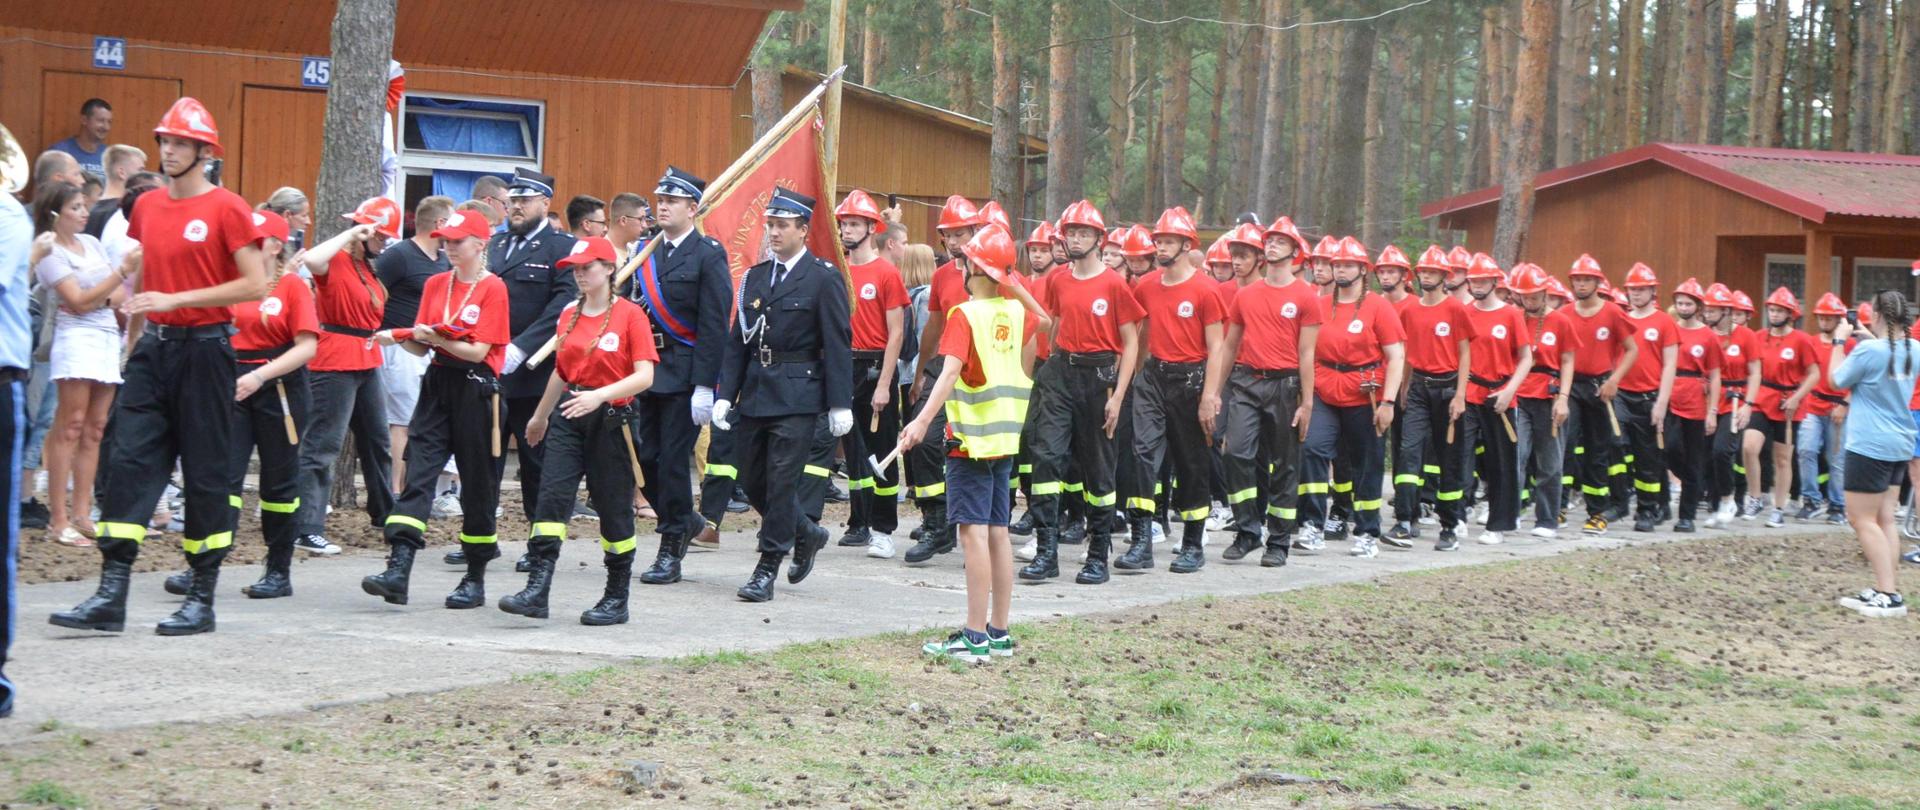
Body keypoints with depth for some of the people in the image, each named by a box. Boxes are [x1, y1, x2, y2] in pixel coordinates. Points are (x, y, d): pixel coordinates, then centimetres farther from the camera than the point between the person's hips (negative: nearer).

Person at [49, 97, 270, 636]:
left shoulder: (227, 208, -7)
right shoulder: (147, 208, 11)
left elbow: (256, 284, -13)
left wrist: (176, 300, -18)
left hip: (204, 347, -6)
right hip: (154, 346, 6)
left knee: (205, 470, 1)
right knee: (128, 461, -2)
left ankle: (202, 601, 10)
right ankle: (110, 597, -2)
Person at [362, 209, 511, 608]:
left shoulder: (493, 288, -7)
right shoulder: (436, 284, 11)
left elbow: (479, 351, -12)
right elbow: (423, 346, 12)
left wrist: (436, 338, -21)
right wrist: (399, 339, -8)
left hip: (476, 390, -5)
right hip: (437, 384, 5)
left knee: (478, 483, 4)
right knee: (417, 474, -7)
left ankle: (476, 578, 14)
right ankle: (398, 570, -14)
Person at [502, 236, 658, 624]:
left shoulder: (630, 314, -7)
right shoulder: (569, 314, 10)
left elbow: (644, 376, -15)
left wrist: (600, 395, -29)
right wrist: (540, 415, 33)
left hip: (610, 418, -5)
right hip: (568, 417, 5)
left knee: (614, 507, 4)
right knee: (551, 495, -10)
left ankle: (616, 599, 15)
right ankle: (537, 590, -14)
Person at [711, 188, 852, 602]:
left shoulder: (824, 279, -5)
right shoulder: (755, 277, 12)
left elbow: (838, 345, -7)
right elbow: (737, 340, 13)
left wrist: (840, 404, -11)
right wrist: (725, 394, 4)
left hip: (798, 397, -6)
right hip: (755, 393, 6)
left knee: (781, 481, -6)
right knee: (753, 480, 10)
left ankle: (767, 568, 2)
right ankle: (807, 535, 31)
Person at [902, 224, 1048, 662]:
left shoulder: (965, 315, -13)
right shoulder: (1015, 311, 7)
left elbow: (950, 372, -27)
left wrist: (923, 419, -33)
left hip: (971, 439, -8)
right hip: (1006, 436, 8)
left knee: (974, 530, -9)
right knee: (998, 531, 12)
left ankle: (975, 636, -12)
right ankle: (999, 632, 17)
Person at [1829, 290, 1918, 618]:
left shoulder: (1869, 350, -20)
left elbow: (1836, 380, -6)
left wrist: (1839, 341, 3)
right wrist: (1871, 339, 18)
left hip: (1870, 445, -8)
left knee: (1861, 518, -3)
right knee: (1884, 519, 12)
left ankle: (1889, 594, -9)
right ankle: (1886, 590, 12)